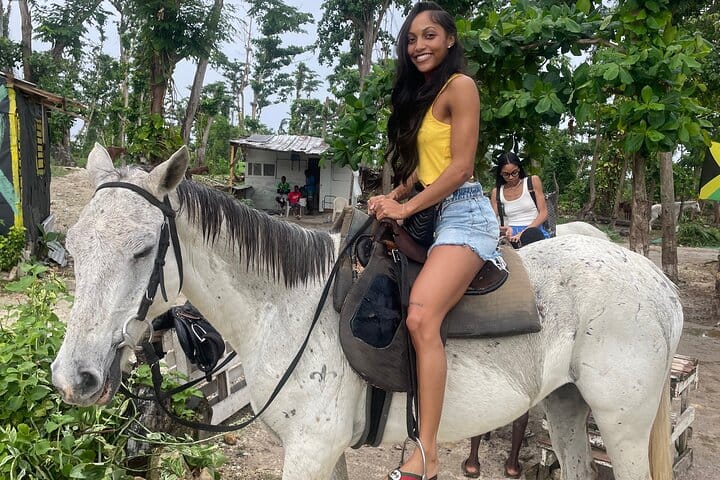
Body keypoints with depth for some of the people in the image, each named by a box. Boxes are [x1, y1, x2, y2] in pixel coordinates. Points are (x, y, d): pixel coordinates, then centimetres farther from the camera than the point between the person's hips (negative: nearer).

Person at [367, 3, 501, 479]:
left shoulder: (459, 86, -5)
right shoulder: (420, 92, 21)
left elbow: (460, 167, -13)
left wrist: (406, 208, -12)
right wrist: (392, 197, 5)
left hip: (463, 213, -10)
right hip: (430, 215, 11)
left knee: (421, 316, -27)